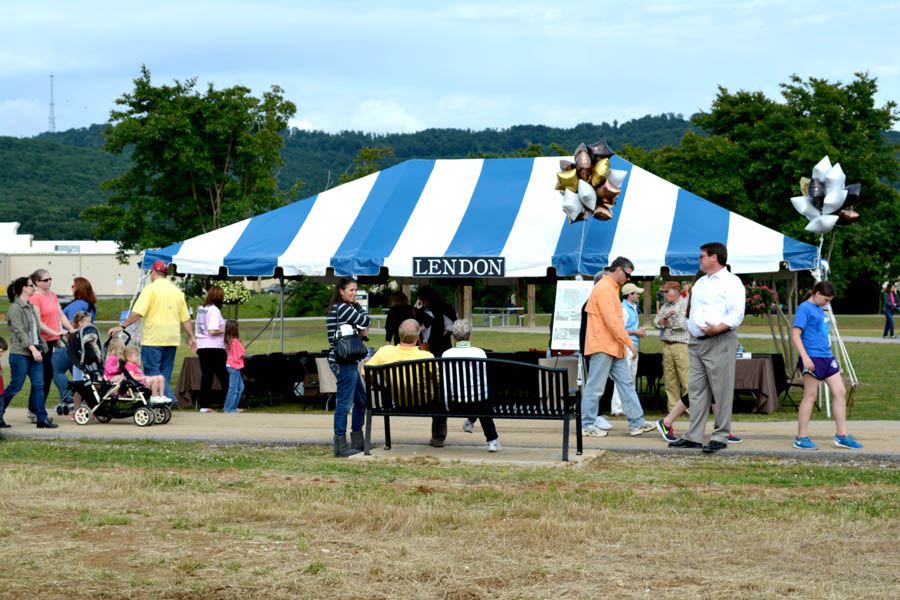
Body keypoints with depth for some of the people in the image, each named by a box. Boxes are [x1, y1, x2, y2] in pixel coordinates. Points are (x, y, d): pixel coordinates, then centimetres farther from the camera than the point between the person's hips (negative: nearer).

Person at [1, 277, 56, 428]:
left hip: (34, 352, 8)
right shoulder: (15, 308, -9)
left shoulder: (30, 306, 17)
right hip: (20, 353, -8)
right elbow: (19, 331, -16)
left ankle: (42, 418, 0)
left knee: (38, 385, 0)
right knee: (16, 386, -2)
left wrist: (40, 346, 15)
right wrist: (33, 348, -22)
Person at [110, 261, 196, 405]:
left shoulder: (151, 289, -7)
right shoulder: (177, 291, 12)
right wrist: (191, 337, 18)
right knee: (165, 371, 11)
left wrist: (122, 326, -12)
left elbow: (137, 313, -16)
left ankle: (169, 397, -16)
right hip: (172, 339, 6)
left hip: (153, 338, -6)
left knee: (152, 370, -3)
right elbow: (185, 318, 14)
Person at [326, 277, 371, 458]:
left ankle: (357, 441, 24)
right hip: (344, 362, -11)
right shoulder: (343, 308, -14)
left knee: (361, 400, 17)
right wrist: (358, 305, 5)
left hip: (348, 361, 11)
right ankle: (341, 446, -7)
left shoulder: (335, 308, 17)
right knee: (344, 402, -9)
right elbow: (365, 321, -9)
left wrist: (359, 331, 2)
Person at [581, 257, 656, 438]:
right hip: (602, 347, -10)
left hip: (614, 347, 10)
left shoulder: (611, 288, 18)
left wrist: (624, 342, 18)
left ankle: (636, 422, 6)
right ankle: (587, 425, 2)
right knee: (595, 387, -4)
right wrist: (629, 342, -17)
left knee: (626, 383, 6)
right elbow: (611, 320, -20)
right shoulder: (604, 288, -15)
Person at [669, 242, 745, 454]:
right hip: (697, 342, 9)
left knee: (722, 391, -5)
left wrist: (718, 328, -25)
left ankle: (720, 436, -2)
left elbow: (737, 313, -14)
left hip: (720, 342, -9)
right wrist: (690, 328, 15)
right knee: (696, 389, 7)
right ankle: (694, 436, 10)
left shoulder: (731, 282, -4)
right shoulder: (700, 283, 23)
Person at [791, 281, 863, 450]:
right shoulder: (805, 308, -7)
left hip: (827, 357, 9)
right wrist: (804, 357, -25)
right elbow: (795, 334, -15)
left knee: (840, 392, 4)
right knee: (810, 396, -6)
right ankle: (801, 438, 0)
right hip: (812, 358, -9)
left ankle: (841, 436, 9)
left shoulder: (819, 310, 20)